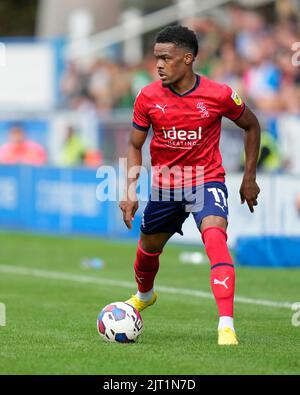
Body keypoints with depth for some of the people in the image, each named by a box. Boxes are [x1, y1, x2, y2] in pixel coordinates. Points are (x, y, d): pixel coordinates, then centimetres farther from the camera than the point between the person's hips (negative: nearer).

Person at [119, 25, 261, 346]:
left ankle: (226, 327, -35)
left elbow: (251, 126, 4)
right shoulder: (148, 97, -9)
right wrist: (130, 191, -7)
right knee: (148, 249, 18)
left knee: (215, 238, -28)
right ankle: (144, 295, 55)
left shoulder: (219, 95, -14)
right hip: (164, 184, 3)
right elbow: (135, 145, 4)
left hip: (207, 180, -3)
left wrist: (249, 178, 6)